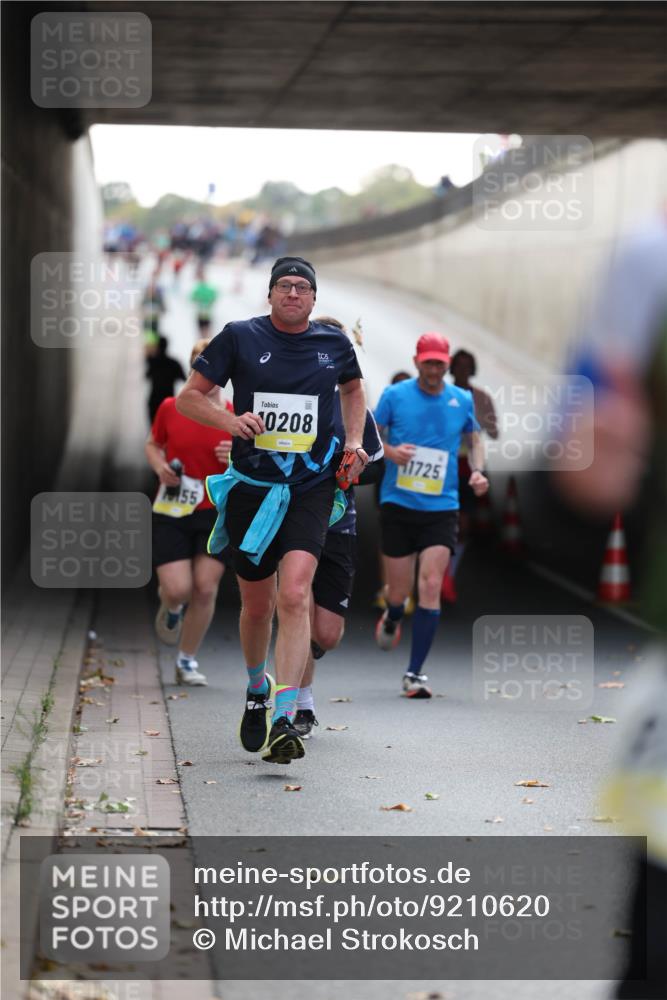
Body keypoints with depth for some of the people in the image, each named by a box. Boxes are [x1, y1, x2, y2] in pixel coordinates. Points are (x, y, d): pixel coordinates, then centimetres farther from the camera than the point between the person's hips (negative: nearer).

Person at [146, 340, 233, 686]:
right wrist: (160, 466, -6)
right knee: (178, 589, -11)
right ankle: (171, 607, 29)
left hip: (216, 514, 0)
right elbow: (152, 445, 15)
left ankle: (187, 661, 15)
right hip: (170, 513, 0)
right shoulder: (170, 408, -1)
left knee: (205, 588, -3)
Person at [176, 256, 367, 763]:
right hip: (252, 488, 0)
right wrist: (230, 420, -17)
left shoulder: (334, 342, 5)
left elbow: (353, 388, 27)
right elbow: (189, 397, 2)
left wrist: (354, 442, 11)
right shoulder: (240, 337, -1)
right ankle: (257, 688, 42)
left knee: (294, 596, -19)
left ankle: (283, 720, -22)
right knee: (258, 604, 12)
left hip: (311, 488, 0)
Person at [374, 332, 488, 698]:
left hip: (441, 507, 0)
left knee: (431, 586, -13)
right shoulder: (394, 395, -1)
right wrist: (389, 451, -16)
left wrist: (477, 470, 1)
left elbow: (474, 438, 20)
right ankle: (392, 620, 45)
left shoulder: (462, 400, 4)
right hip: (398, 504, 0)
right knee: (398, 591, 5)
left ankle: (415, 673, -7)